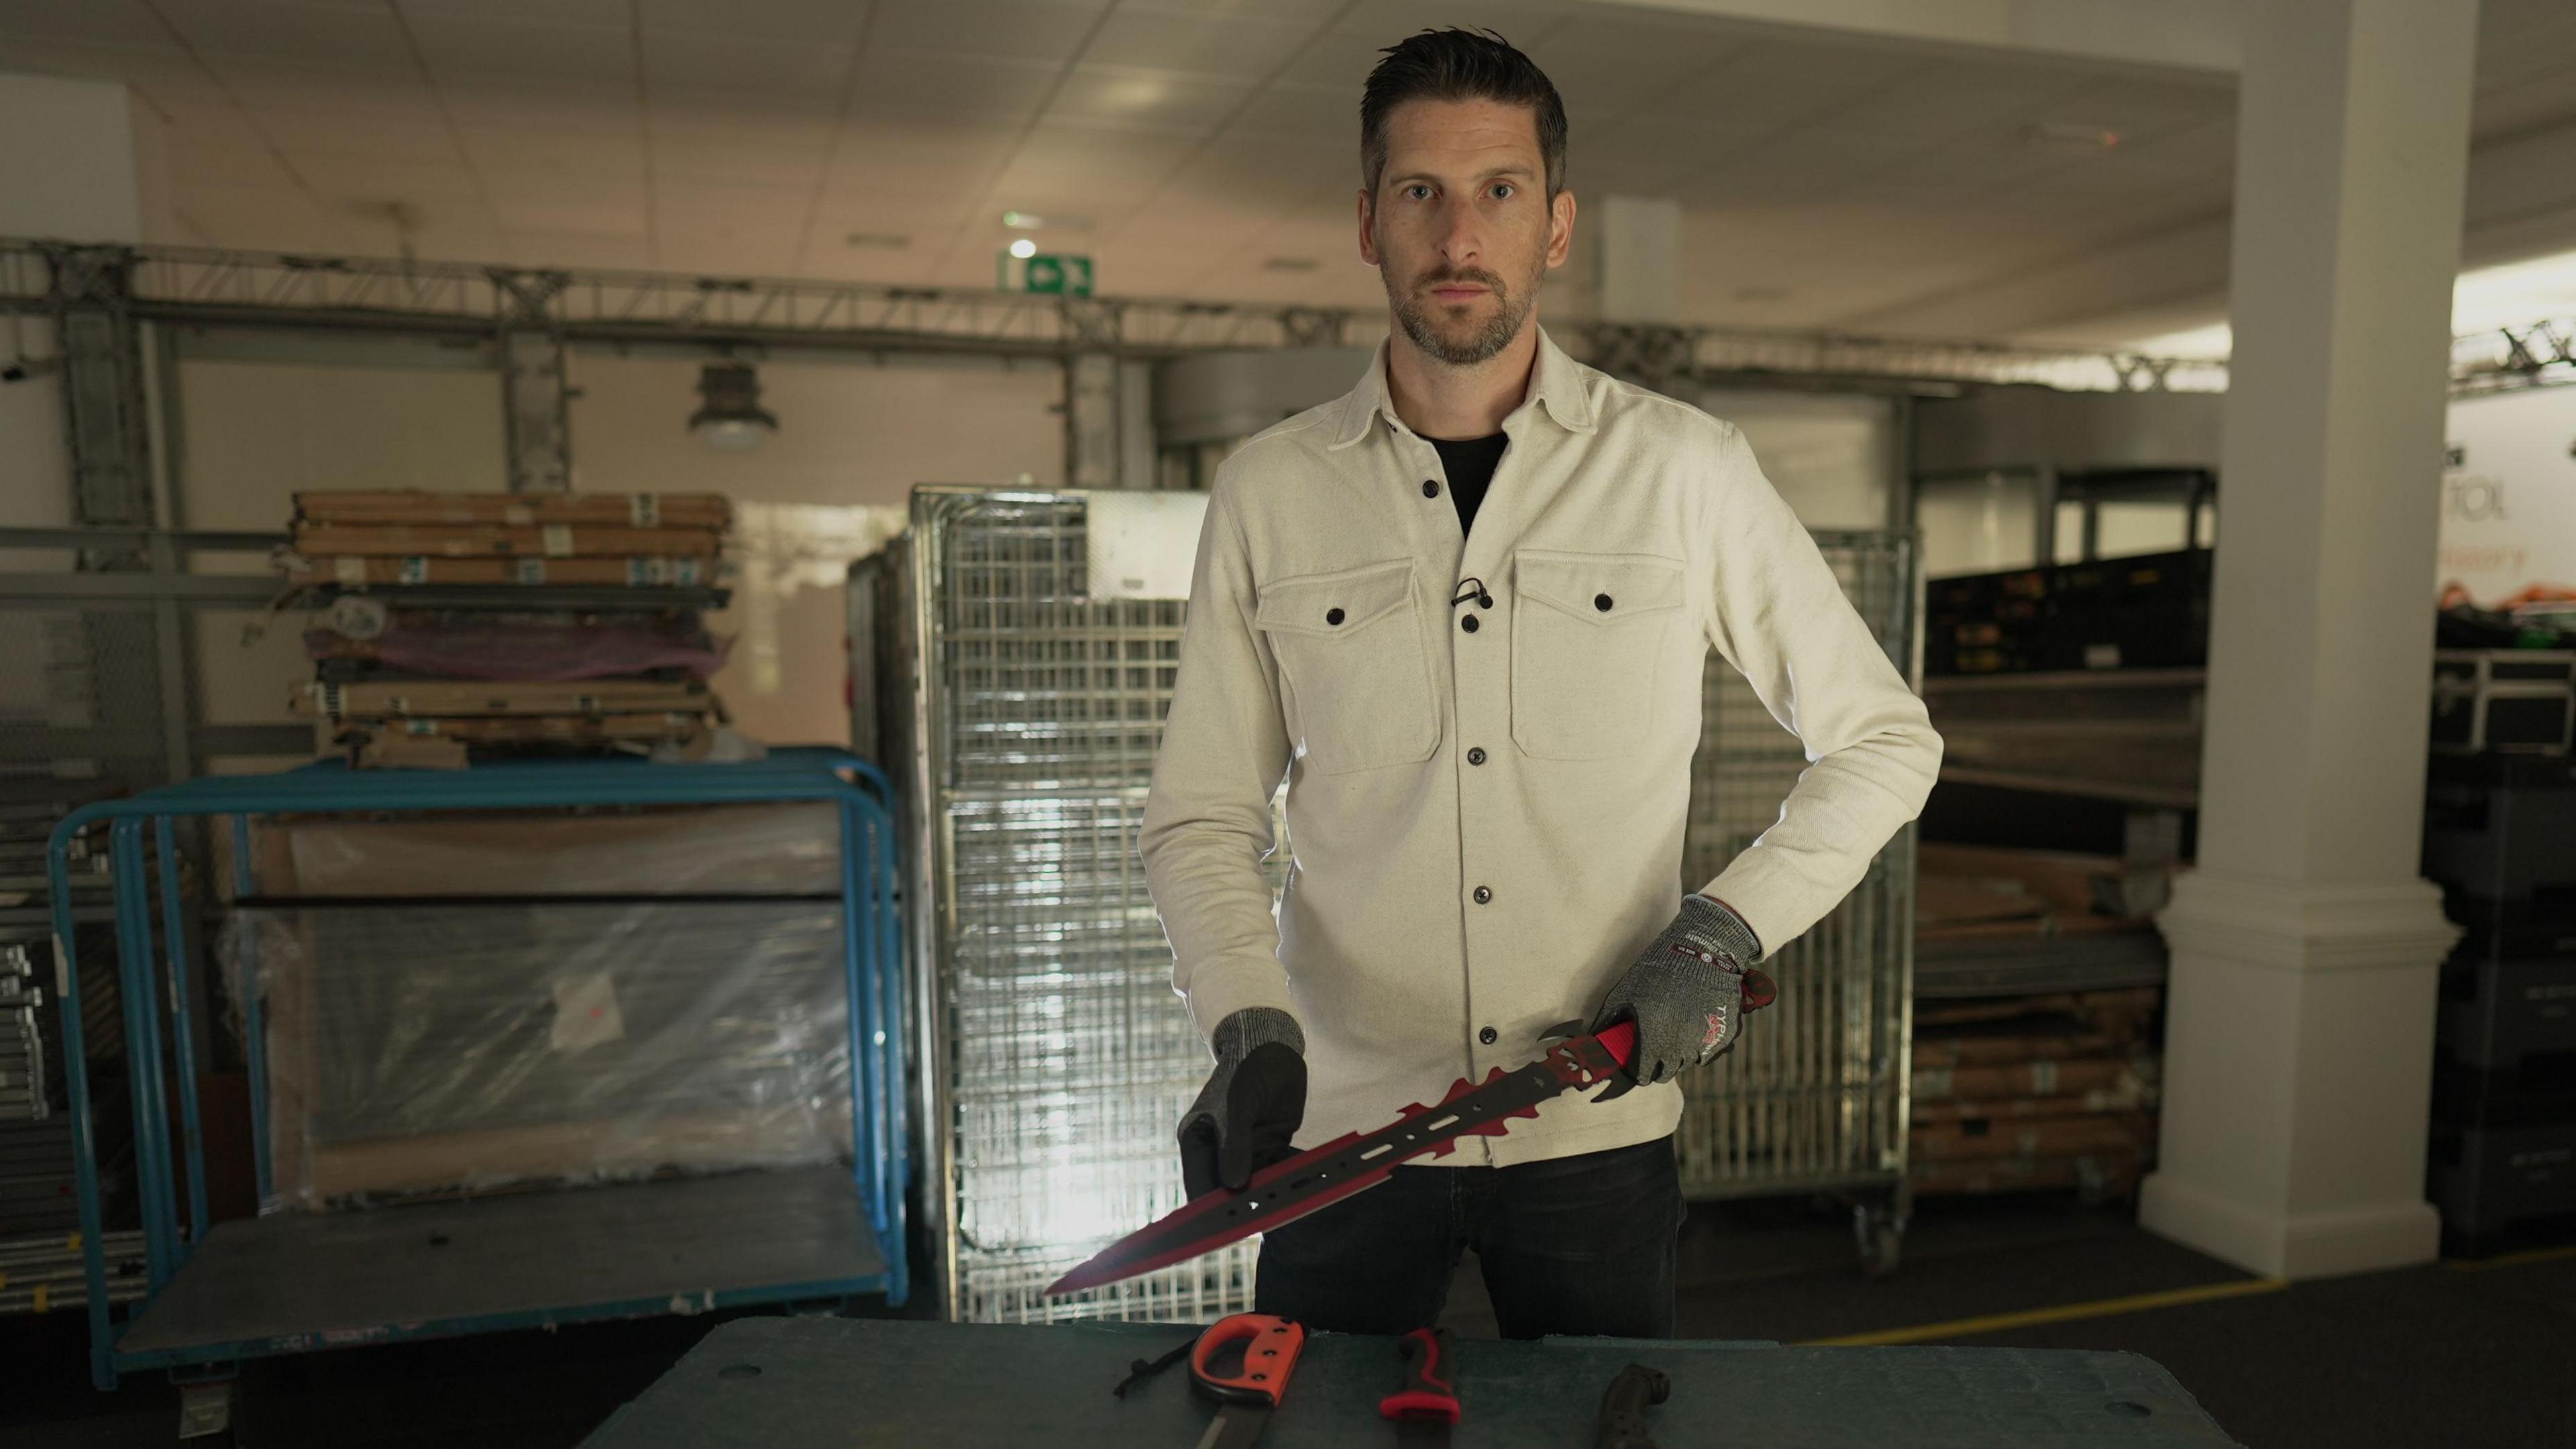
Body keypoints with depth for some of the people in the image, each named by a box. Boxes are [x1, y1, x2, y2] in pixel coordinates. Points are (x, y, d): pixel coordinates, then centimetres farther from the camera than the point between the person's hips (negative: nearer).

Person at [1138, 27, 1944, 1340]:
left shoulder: (1683, 470, -3)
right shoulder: (1268, 491, 0)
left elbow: (1883, 742, 5)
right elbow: (1202, 818, 2)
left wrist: (1723, 932, -8)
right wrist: (1252, 1027, -13)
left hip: (1599, 1132, 0)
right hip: (1344, 1127, 1)